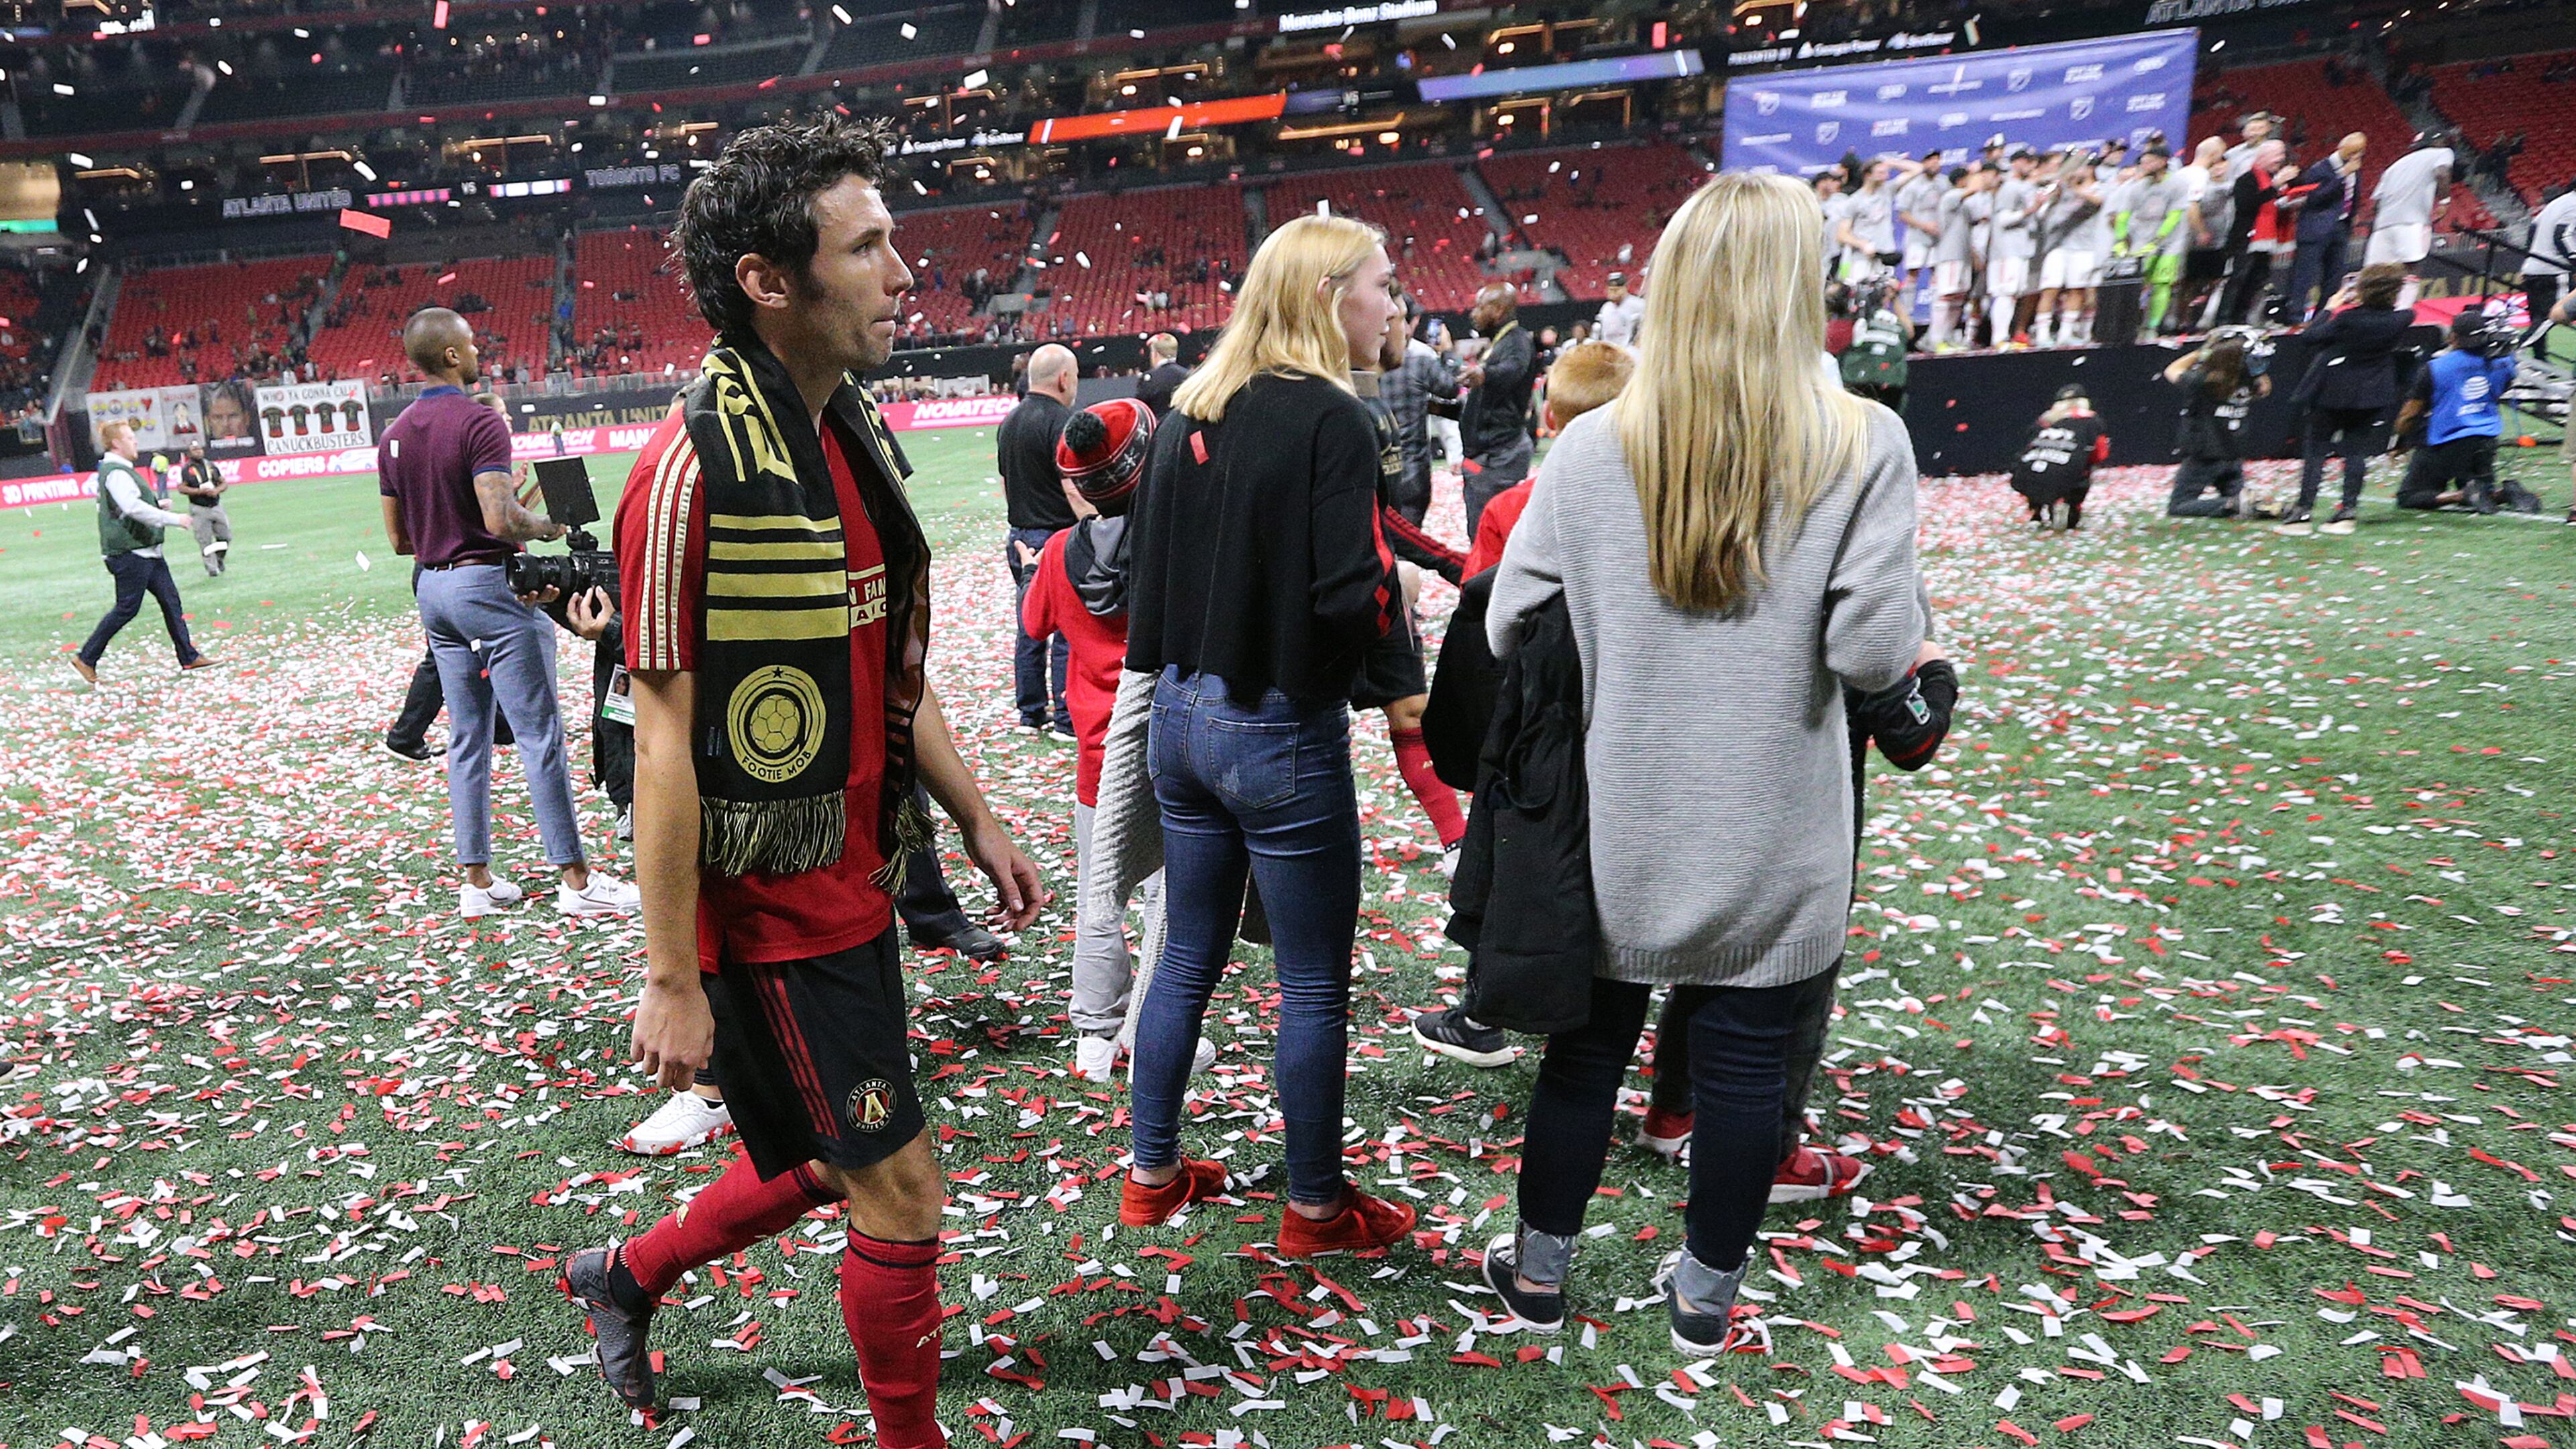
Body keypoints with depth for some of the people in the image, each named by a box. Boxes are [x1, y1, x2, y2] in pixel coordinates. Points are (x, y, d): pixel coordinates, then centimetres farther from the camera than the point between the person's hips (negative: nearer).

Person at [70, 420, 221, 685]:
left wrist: (158, 505, 9)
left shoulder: (123, 470, 18)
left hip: (146, 551, 11)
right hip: (129, 553, -11)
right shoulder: (116, 473, -15)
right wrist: (173, 519, -21)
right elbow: (134, 508, -26)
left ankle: (189, 657, 12)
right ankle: (85, 659, 5)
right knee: (127, 609, -5)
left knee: (170, 600, 9)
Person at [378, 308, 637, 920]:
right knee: (540, 735, -4)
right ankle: (575, 879, -1)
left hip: (433, 588, 8)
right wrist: (548, 527, -6)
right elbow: (501, 518, -24)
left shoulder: (394, 436, 10)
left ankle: (476, 880, 15)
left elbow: (398, 538, 13)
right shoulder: (478, 422, -14)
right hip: (486, 583, -8)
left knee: (467, 738, 11)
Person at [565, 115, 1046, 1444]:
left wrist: (978, 821, 15)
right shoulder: (697, 466, -20)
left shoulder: (856, 435, 7)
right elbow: (665, 745, -19)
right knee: (902, 1198, 3)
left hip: (854, 881, 9)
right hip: (770, 907, -9)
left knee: (822, 1167, 23)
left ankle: (625, 1277, 49)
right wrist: (670, 980, -16)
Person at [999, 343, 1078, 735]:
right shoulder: (1062, 421, -14)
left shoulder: (1009, 422, 12)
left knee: (1030, 628, 13)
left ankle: (1031, 712, 19)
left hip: (1022, 538, 8)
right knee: (1068, 630, -2)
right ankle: (1067, 718, 2)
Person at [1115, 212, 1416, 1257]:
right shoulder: (1332, 420, -16)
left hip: (1180, 715, 8)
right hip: (1282, 731, -8)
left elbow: (1148, 564, 12)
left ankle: (1152, 1174, 33)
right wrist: (1395, 586, -2)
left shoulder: (1187, 414, 7)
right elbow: (1351, 594, -23)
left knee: (1188, 958, 20)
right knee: (1314, 984, 8)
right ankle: (1315, 1208, 25)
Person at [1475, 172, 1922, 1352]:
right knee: (1745, 1068, 14)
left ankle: (1539, 1272, 34)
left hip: (1617, 834, 2)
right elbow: (1872, 653, -15)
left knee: (1587, 1051, 17)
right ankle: (1707, 1296, 33)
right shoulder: (1862, 442, -11)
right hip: (1773, 845, -1)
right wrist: (1908, 642, 7)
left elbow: (1509, 629, -3)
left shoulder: (1591, 448, -7)